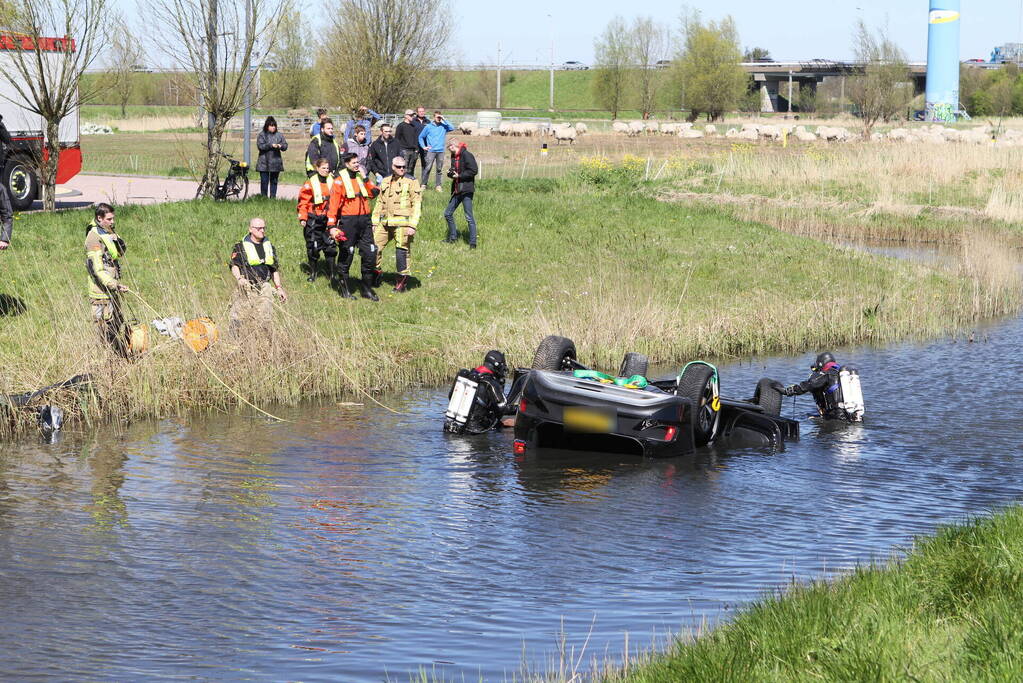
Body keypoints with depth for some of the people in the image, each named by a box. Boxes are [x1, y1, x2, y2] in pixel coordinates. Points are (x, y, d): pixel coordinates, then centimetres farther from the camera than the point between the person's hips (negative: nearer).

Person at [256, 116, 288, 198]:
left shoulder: (279, 135, 10)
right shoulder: (262, 135, 1)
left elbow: (285, 145, 8)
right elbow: (260, 146, -11)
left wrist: (281, 146, -15)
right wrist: (271, 145, -19)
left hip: (276, 163, 3)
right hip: (264, 163, -3)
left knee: (274, 181, 7)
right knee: (264, 181, -4)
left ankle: (273, 197, 13)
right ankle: (264, 197, 2)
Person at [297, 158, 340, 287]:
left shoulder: (332, 182, 6)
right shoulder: (310, 183, -4)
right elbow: (303, 201, -3)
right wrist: (302, 218, -10)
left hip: (328, 219, 2)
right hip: (313, 220, -2)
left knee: (331, 246, -5)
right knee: (313, 247, 4)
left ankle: (333, 275, -1)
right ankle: (313, 273, 18)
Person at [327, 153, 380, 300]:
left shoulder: (361, 178, 14)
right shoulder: (340, 181, -5)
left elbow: (373, 193, 5)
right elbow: (333, 204, -9)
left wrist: (366, 179, -3)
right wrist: (331, 225, -16)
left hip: (364, 221, 6)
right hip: (348, 222, -5)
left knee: (370, 255, 4)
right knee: (346, 256, 3)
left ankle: (367, 289, 14)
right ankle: (344, 290, 13)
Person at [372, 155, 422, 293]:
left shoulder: (411, 182, -3)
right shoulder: (386, 182, 16)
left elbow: (417, 204, -8)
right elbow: (379, 203, 23)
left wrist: (412, 225, -15)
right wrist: (375, 222, 17)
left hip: (402, 223, -6)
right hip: (385, 223, 6)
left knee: (402, 251, -5)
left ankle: (403, 282, 6)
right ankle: (376, 272, 23)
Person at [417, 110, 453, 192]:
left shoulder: (443, 126, 7)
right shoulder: (428, 127, 4)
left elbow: (452, 128, -10)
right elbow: (421, 137, 11)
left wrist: (444, 120, -8)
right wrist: (423, 146, -1)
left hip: (441, 151, 2)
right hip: (431, 151, -2)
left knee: (439, 169, 5)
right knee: (427, 168, -8)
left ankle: (438, 186, 11)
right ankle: (423, 185, -2)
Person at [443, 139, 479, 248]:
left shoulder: (466, 155, -13)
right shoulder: (453, 157, 14)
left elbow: (474, 170, -19)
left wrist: (459, 175, -16)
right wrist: (450, 173, 2)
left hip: (466, 190, -9)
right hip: (457, 190, 9)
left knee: (469, 217, -8)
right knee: (448, 213, 15)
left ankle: (473, 243, -5)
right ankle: (453, 237, 30)